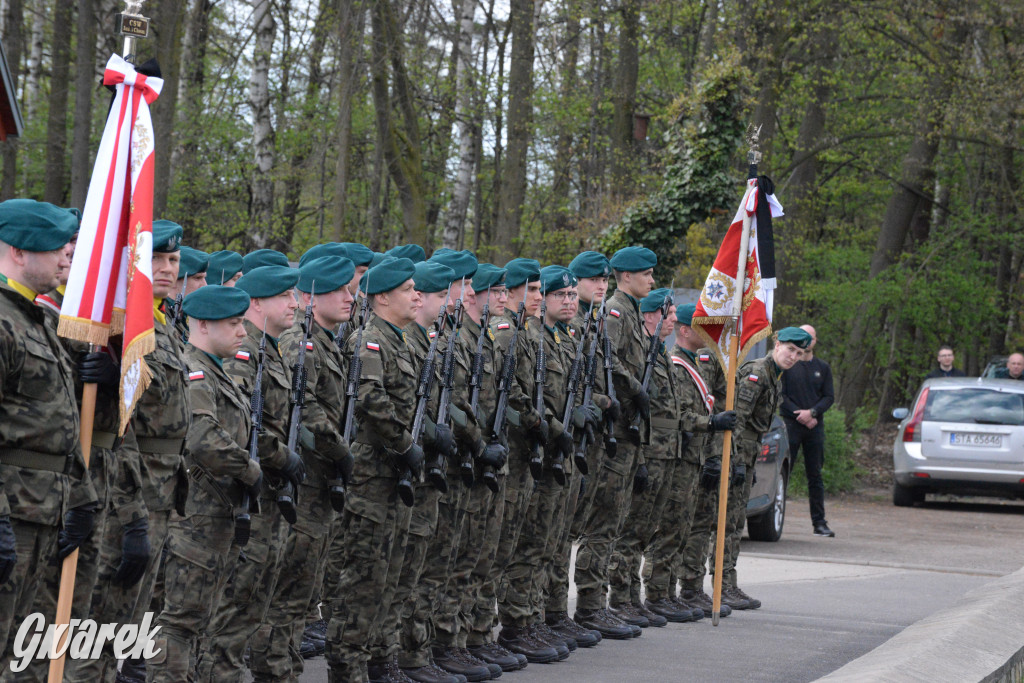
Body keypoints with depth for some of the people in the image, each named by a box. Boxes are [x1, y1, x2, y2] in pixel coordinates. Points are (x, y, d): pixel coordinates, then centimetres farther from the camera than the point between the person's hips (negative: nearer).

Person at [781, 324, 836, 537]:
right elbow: (780, 395, -2)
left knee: (815, 476, 4)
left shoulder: (823, 368, 12)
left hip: (815, 426, 3)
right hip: (790, 424, -3)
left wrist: (812, 412, -9)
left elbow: (829, 397, 8)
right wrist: (800, 415, -11)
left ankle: (819, 522, 6)